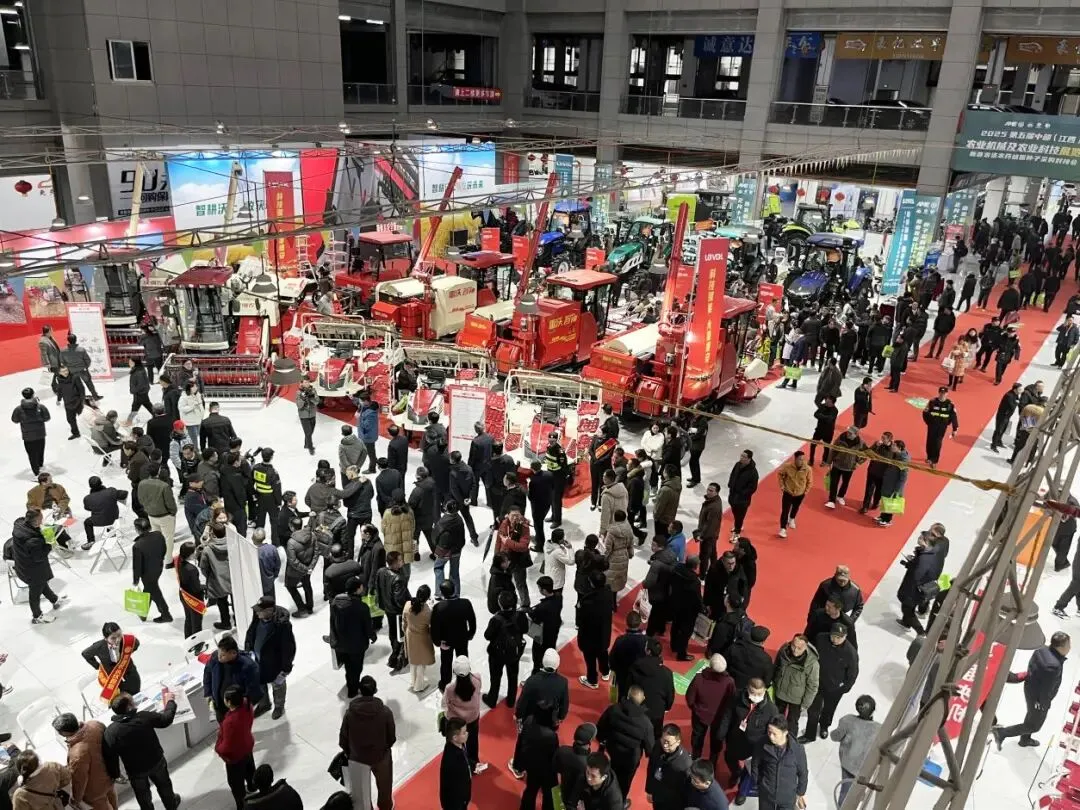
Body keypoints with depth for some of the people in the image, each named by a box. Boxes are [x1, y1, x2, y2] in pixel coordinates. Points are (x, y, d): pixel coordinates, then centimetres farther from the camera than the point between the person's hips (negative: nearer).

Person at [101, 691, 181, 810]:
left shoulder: (110, 731, -24)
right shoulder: (145, 716, -26)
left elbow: (110, 757, -16)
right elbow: (166, 719, -9)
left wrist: (115, 775, 1)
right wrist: (170, 701, 8)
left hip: (135, 770, -1)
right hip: (156, 761, 1)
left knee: (143, 796, 26)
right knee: (164, 785, 30)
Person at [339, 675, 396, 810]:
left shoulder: (350, 713, -22)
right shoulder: (385, 711, -23)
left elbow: (343, 739, -10)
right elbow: (392, 737, -11)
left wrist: (349, 753, 10)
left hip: (358, 758, -1)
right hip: (381, 755, 1)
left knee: (360, 793, 19)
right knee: (384, 785, 28)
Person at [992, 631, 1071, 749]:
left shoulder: (1043, 649, -15)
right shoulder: (1053, 666, -40)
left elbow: (1031, 665, 2)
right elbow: (1047, 689, -29)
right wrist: (1044, 705, -14)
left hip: (1030, 689, 8)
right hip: (1038, 698, -8)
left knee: (1031, 716, 32)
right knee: (1034, 726, 15)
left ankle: (1025, 739, 54)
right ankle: (1001, 732, 16)